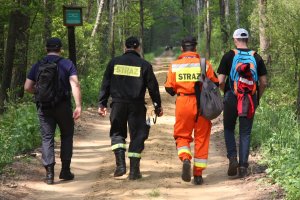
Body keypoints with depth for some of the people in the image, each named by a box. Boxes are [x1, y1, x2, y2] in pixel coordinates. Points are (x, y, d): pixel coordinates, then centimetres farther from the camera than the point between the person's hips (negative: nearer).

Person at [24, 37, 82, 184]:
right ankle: (65, 170, 14)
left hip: (44, 107, 1)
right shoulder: (67, 64, -1)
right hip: (63, 106, -1)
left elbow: (27, 87, 1)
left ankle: (49, 173, -5)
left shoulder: (37, 66, 5)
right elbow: (75, 85, -12)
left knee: (47, 138, 4)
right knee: (66, 136, 15)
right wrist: (78, 106, -14)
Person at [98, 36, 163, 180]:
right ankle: (134, 170, 5)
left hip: (118, 104, 1)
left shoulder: (114, 62, 6)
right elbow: (153, 87, 4)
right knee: (137, 136, 6)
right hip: (137, 106, -1)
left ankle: (120, 164, -3)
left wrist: (102, 104, 11)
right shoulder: (144, 65, 2)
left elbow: (105, 85, 6)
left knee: (117, 133, 14)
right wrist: (158, 106, 12)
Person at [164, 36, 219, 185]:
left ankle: (185, 159, -17)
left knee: (182, 135, 13)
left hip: (183, 104, 0)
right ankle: (198, 175, 12)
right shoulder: (205, 65, -2)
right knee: (201, 138, 9)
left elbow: (169, 88, 1)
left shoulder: (174, 65, -1)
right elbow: (215, 84, 2)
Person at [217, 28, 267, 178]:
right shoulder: (256, 57, 3)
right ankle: (243, 166, 4)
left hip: (232, 98, -2)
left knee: (229, 129, 15)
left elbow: (220, 81, -7)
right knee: (245, 133, 7)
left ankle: (233, 158, -3)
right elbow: (263, 82, 2)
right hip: (250, 99, 2)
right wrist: (257, 98, 16)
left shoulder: (228, 56, -4)